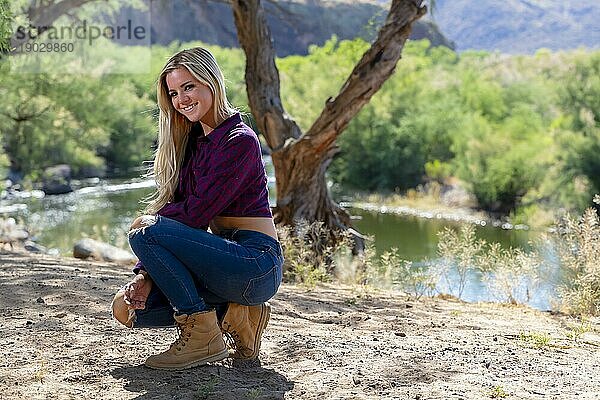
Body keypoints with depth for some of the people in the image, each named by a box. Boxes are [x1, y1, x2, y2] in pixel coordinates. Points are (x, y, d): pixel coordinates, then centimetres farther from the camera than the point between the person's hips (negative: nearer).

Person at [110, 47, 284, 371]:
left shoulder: (239, 141, -14)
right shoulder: (193, 142, 13)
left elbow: (196, 212, -18)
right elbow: (172, 205, 7)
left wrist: (149, 221, 0)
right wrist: (145, 274, -4)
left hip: (257, 264, -9)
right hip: (228, 256, 9)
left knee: (145, 233, -21)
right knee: (127, 308, 1)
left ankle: (202, 337, -13)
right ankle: (234, 314, 5)